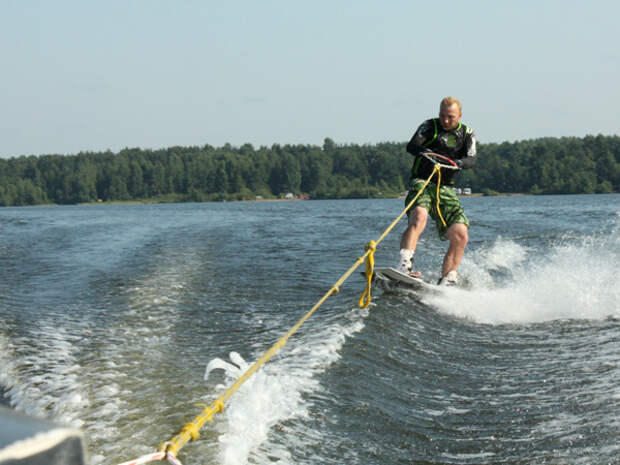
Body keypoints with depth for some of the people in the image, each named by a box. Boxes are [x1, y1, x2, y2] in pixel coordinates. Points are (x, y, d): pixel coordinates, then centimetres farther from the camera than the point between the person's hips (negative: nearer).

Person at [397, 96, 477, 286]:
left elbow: (471, 160, -4)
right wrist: (425, 152, -35)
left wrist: (457, 162, -28)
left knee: (461, 236, -8)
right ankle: (404, 265, -45)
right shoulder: (430, 126, 3)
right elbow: (411, 146, -12)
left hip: (445, 189, 4)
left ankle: (445, 283, 1)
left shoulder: (467, 134, 12)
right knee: (419, 217, -34)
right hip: (421, 182, -4)